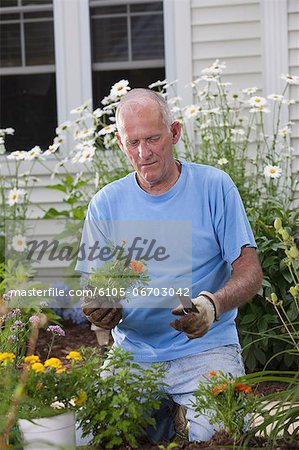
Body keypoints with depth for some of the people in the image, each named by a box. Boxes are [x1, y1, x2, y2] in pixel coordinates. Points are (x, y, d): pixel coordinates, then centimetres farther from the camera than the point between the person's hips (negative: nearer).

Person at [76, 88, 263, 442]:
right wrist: (99, 309, -18)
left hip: (204, 349, -2)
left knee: (210, 437, -26)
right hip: (131, 354, 3)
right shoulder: (106, 204, 7)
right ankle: (163, 417, 12)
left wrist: (213, 304, -23)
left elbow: (249, 272, -2)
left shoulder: (214, 186, 0)